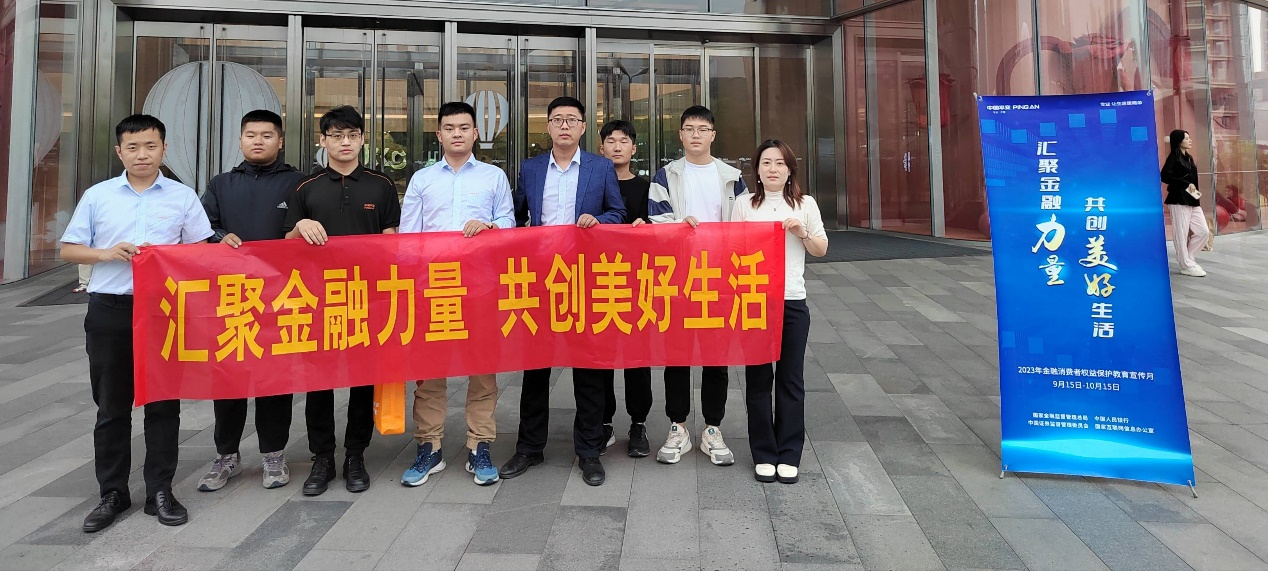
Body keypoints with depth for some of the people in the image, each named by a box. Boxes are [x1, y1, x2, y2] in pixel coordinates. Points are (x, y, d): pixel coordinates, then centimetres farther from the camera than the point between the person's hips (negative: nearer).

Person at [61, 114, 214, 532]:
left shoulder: (183, 197, 5)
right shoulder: (97, 196, 7)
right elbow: (68, 250, 8)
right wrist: (106, 253, -9)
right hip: (109, 309, 1)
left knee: (163, 404, 3)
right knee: (111, 406, 8)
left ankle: (159, 492, 14)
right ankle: (112, 493, 20)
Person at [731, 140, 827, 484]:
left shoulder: (805, 204, 6)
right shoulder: (745, 205, 4)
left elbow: (821, 250, 11)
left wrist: (802, 232, -8)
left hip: (793, 302, 1)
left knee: (791, 379, 5)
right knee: (758, 378, 5)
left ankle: (789, 455, 18)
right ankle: (764, 454, 18)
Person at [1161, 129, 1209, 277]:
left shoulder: (1189, 158, 16)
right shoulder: (1173, 157, -7)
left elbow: (1192, 178, 20)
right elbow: (1165, 177, -17)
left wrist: (1195, 190, 7)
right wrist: (1186, 184, -16)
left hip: (1192, 200, 8)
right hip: (1178, 200, -8)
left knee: (1204, 232, 5)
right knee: (1181, 234, -3)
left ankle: (1187, 258, 18)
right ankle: (1186, 265, 3)